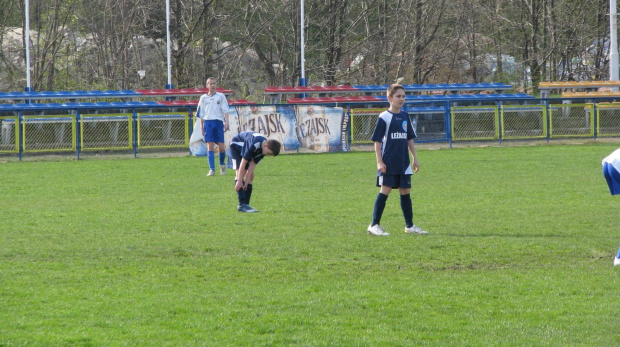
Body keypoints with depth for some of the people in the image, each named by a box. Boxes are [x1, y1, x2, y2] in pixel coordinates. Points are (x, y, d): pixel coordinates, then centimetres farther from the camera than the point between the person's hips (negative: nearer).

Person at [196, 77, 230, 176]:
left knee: (221, 146, -3)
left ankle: (222, 164, 23)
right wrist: (202, 127, 10)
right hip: (208, 122, 1)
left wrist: (227, 122, -11)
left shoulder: (221, 96, 8)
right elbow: (201, 114, 14)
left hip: (219, 122, -1)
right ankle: (212, 169, -8)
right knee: (210, 146, -7)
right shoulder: (203, 98, 11)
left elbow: (225, 111, 3)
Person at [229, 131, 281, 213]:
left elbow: (252, 164, -15)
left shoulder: (263, 149, -17)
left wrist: (246, 181, -19)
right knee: (240, 173, -21)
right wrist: (239, 181, -34)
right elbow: (243, 162, -36)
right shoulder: (254, 145, -40)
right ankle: (242, 204, -28)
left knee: (251, 176, -2)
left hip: (245, 149, 8)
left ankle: (246, 204, 0)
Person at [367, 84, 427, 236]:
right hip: (388, 163, -6)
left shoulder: (405, 117, 11)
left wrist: (415, 158, 15)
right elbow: (377, 141, -8)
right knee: (385, 190, -9)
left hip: (403, 163, 6)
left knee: (405, 192, 9)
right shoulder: (384, 117, -7)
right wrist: (379, 162, -14)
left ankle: (409, 226, 17)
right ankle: (374, 225, -4)